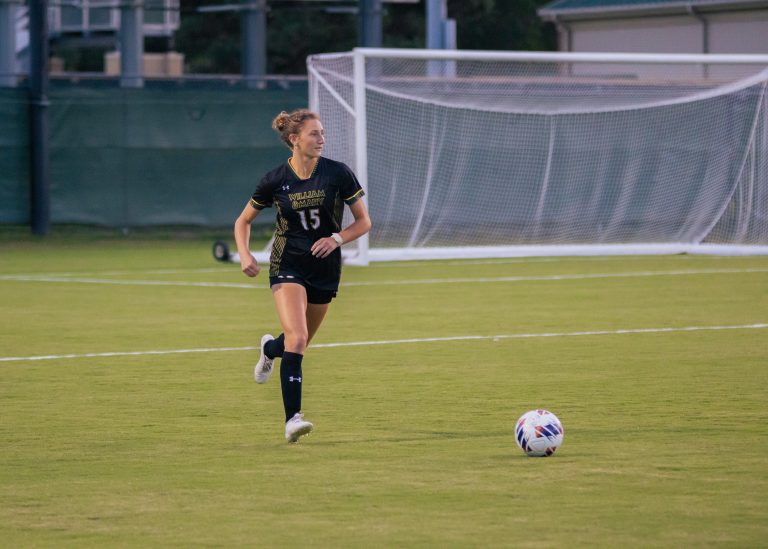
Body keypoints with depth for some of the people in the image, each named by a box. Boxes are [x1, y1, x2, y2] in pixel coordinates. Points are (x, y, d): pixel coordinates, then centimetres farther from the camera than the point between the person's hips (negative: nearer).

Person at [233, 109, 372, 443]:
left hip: (325, 269, 3)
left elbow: (363, 221, 0)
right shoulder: (276, 180, -8)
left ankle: (270, 349, 53)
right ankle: (292, 419, -21)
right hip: (288, 266, -2)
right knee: (297, 338, -22)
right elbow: (243, 221, 6)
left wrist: (337, 238, -18)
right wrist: (245, 254, -11)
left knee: (300, 342, 16)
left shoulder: (337, 174, -8)